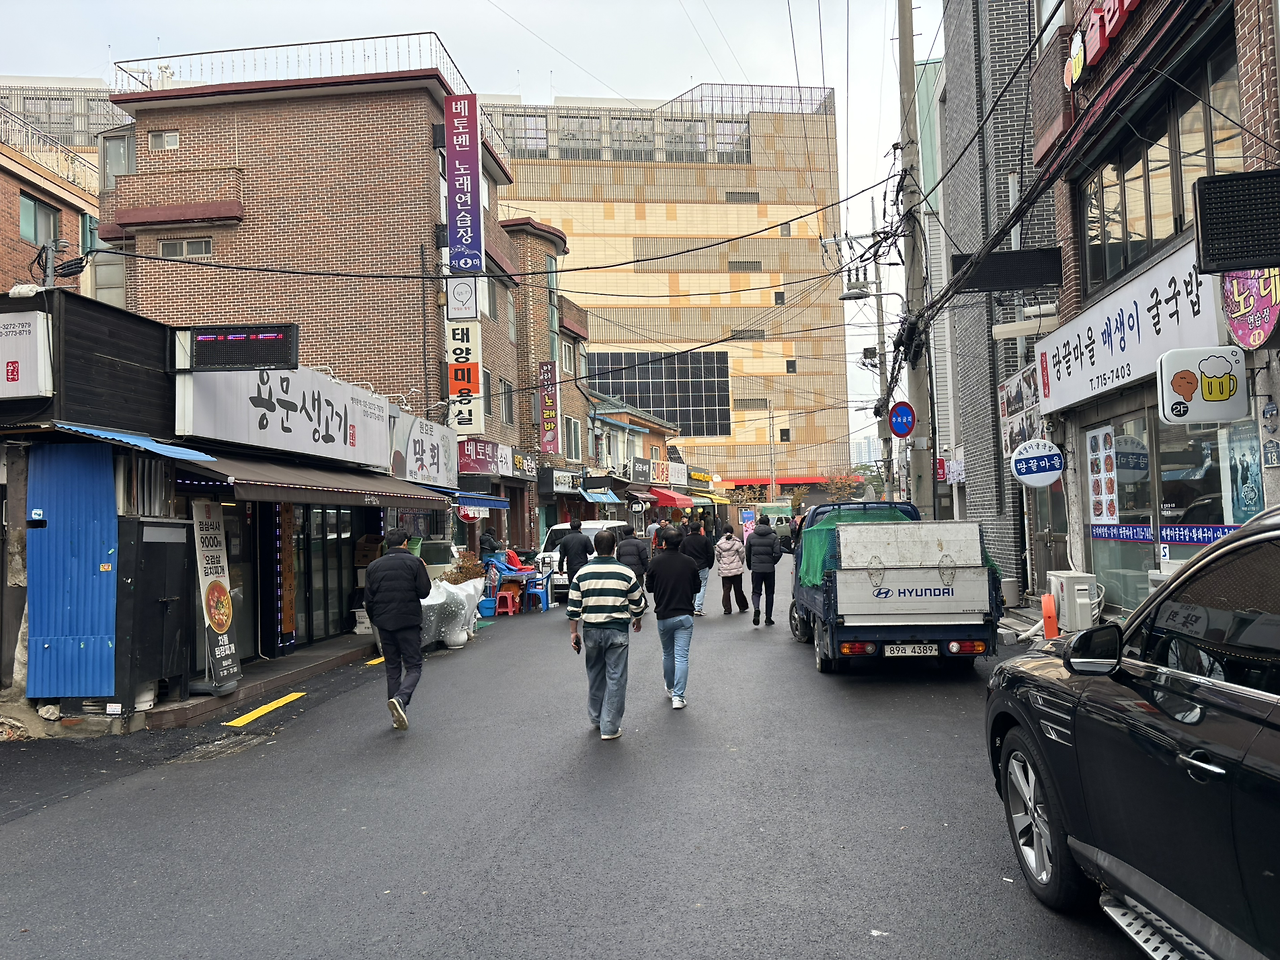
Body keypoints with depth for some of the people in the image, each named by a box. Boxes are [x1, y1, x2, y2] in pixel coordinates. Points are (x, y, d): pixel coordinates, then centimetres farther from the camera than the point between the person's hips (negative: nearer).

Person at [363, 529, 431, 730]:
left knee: (392, 669, 13)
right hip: (409, 622, -4)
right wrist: (424, 572, 10)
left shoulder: (374, 566, 7)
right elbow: (424, 592, -6)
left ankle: (397, 716, 11)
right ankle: (400, 699, -26)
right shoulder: (414, 562, -5)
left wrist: (375, 620, 20)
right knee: (413, 667, 1)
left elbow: (368, 599, 7)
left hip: (384, 624, 4)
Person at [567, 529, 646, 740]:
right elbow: (637, 603, 5)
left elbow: (574, 606, 0)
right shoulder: (625, 573, -5)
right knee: (615, 678, 3)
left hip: (591, 630, 3)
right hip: (617, 631, -2)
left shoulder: (582, 573, -1)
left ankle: (596, 718, 32)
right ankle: (610, 728, 4)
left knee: (595, 675, 19)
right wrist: (637, 620, 23)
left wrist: (573, 632, 8)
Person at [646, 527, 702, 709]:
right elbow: (697, 588, 5)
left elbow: (649, 587, 3)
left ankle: (670, 688, 35)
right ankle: (678, 696, -6)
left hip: (663, 616, 1)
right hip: (685, 615, -1)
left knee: (667, 654, 20)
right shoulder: (689, 562, -4)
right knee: (682, 656, -1)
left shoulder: (655, 562, -6)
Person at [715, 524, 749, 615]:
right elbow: (742, 555, -1)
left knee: (726, 590, 7)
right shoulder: (737, 542, -9)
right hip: (737, 569, -1)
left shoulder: (719, 543, -3)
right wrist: (741, 564, 17)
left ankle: (727, 608, 4)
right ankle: (742, 607, 17)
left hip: (724, 570, 1)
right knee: (738, 589, 9)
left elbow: (717, 557, 4)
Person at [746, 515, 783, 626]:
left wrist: (750, 565, 19)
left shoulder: (751, 536, 2)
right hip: (769, 569, 0)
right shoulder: (773, 537, -3)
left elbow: (747, 553, 6)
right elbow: (778, 553, -10)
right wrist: (773, 562, 8)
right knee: (769, 593, 11)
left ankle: (756, 609, -22)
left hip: (756, 568, 0)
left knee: (756, 591, 7)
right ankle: (768, 618, 14)